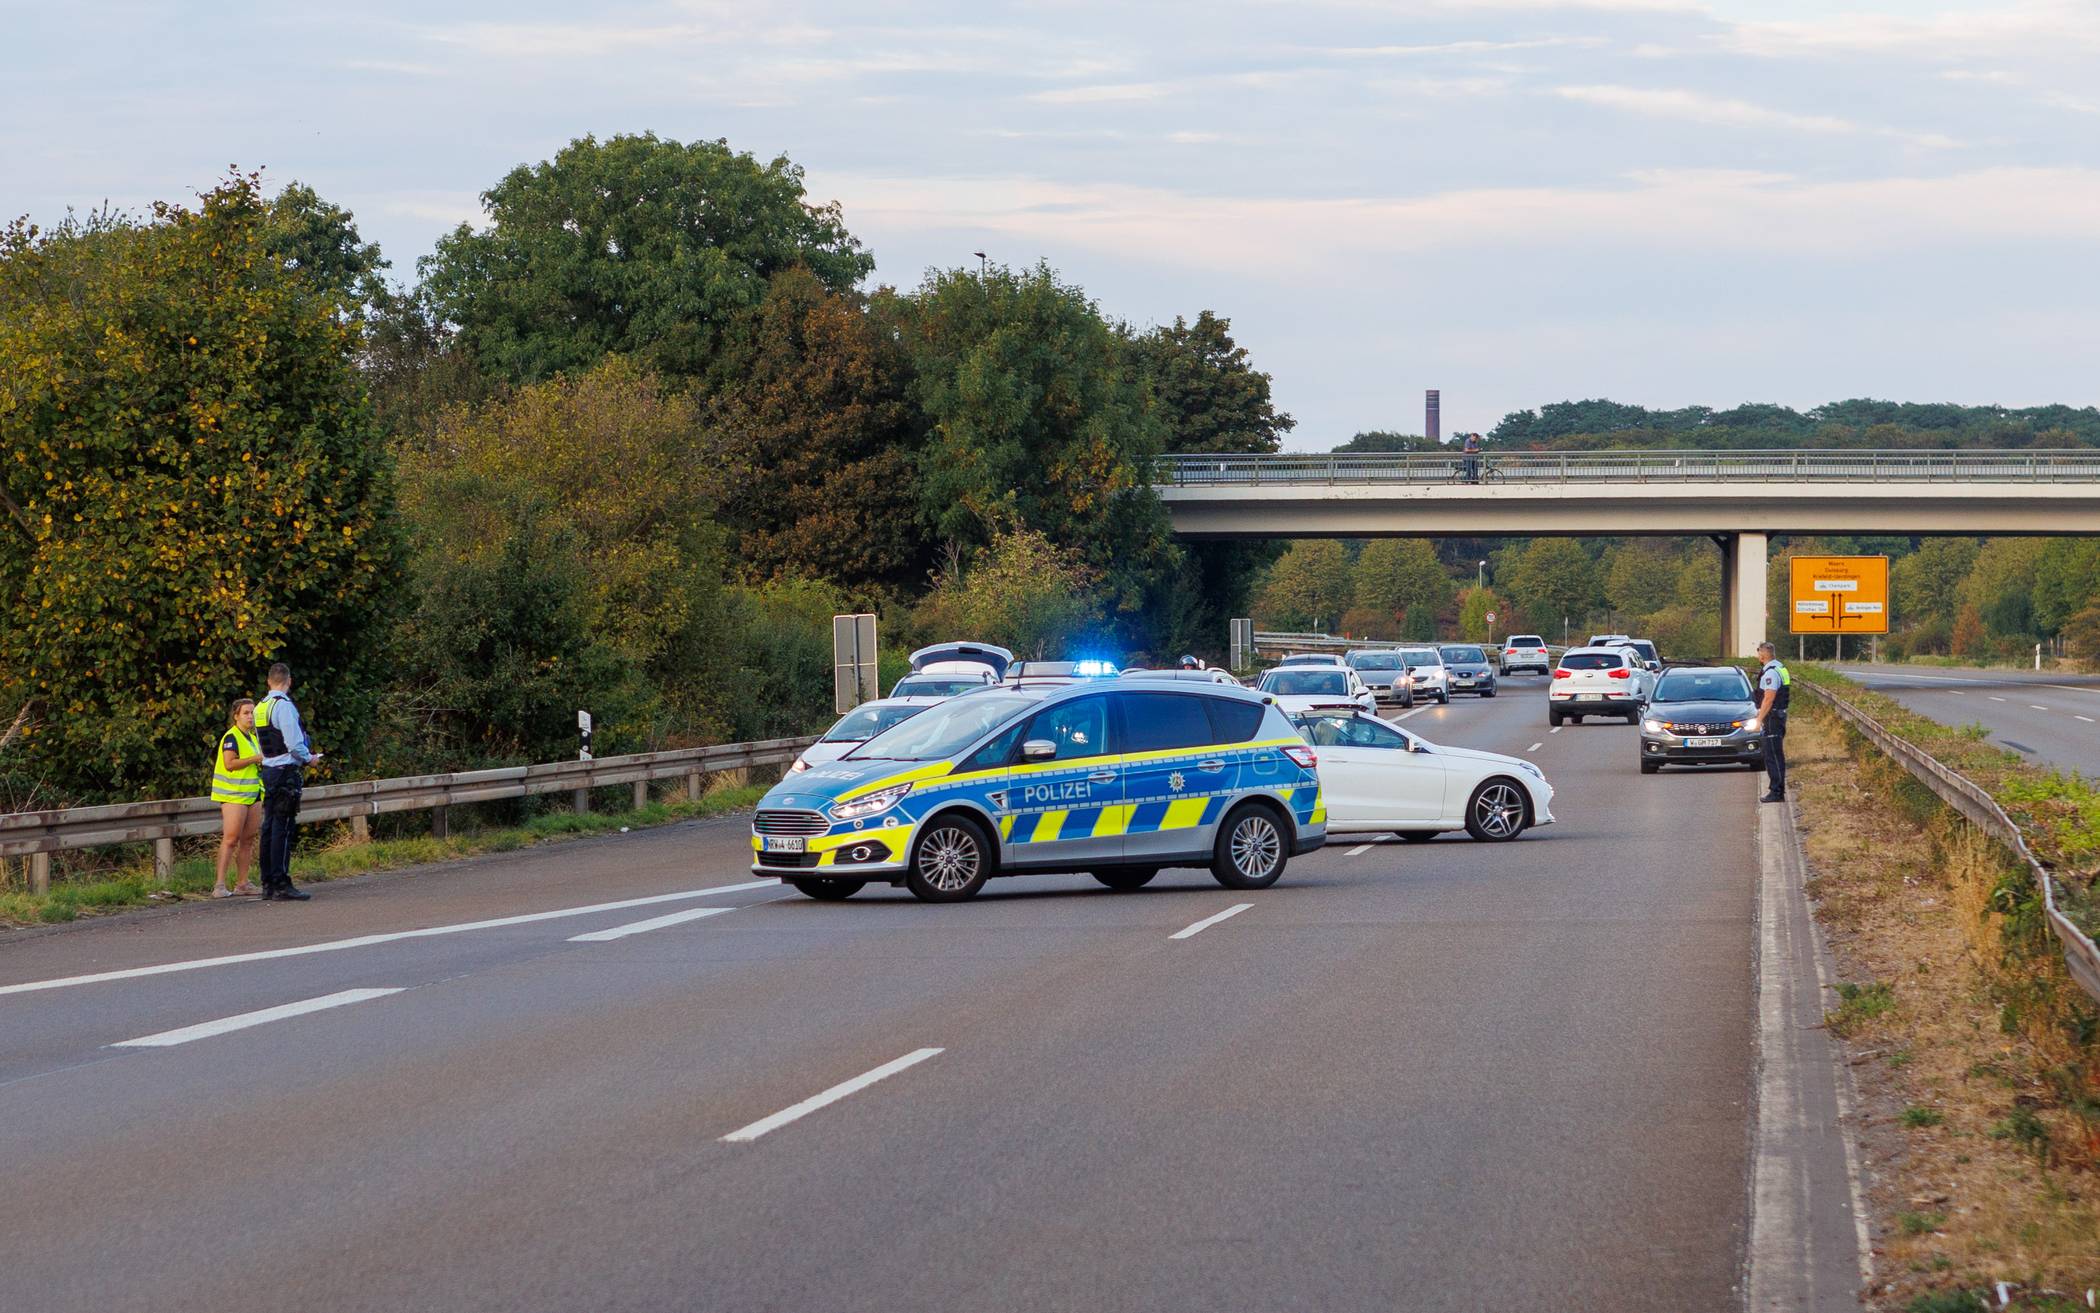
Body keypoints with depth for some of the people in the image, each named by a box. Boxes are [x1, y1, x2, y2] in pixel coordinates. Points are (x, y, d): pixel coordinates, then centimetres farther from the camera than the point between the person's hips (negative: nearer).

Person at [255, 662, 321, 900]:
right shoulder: (283, 706, -14)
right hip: (287, 771, -9)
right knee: (283, 828, -9)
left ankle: (268, 883, 14)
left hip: (268, 770, 9)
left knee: (269, 827, 11)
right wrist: (309, 758, -1)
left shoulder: (261, 707, 13)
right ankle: (281, 883, -11)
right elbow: (294, 744, -19)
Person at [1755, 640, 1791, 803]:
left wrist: (1759, 719, -17)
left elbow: (1769, 699, -22)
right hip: (1780, 716, 10)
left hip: (1772, 717, -10)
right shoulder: (1781, 669, 14)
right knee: (1777, 755, 14)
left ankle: (1776, 792, -10)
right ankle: (1779, 790, 19)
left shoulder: (1771, 673, -18)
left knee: (1772, 755, -9)